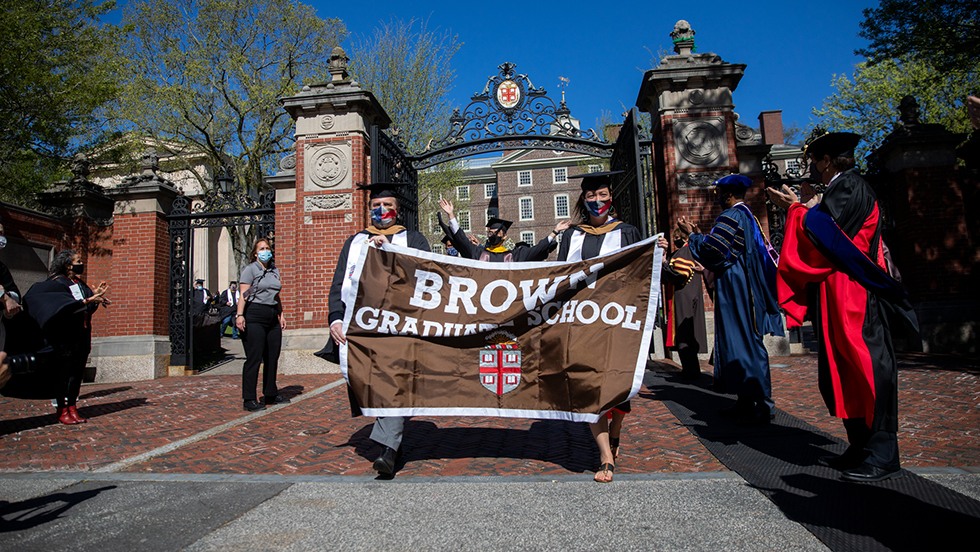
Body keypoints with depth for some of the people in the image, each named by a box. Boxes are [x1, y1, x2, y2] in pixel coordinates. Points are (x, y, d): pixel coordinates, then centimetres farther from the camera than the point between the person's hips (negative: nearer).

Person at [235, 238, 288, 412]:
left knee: (272, 357, 11)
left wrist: (281, 315, 18)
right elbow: (243, 294, -11)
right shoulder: (250, 269, -2)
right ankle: (249, 399, 1)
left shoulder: (275, 271, 17)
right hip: (254, 316, -7)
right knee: (254, 358, -6)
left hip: (272, 317, 7)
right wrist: (240, 315, -20)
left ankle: (270, 394, 23)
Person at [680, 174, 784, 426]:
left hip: (734, 290, -10)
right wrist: (699, 234, 20)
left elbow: (711, 251, -19)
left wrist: (692, 234, -4)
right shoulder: (747, 215, 15)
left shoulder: (730, 217, -15)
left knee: (741, 344, -5)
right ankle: (747, 402, 19)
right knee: (747, 342, 12)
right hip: (746, 288, 10)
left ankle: (762, 404, -2)